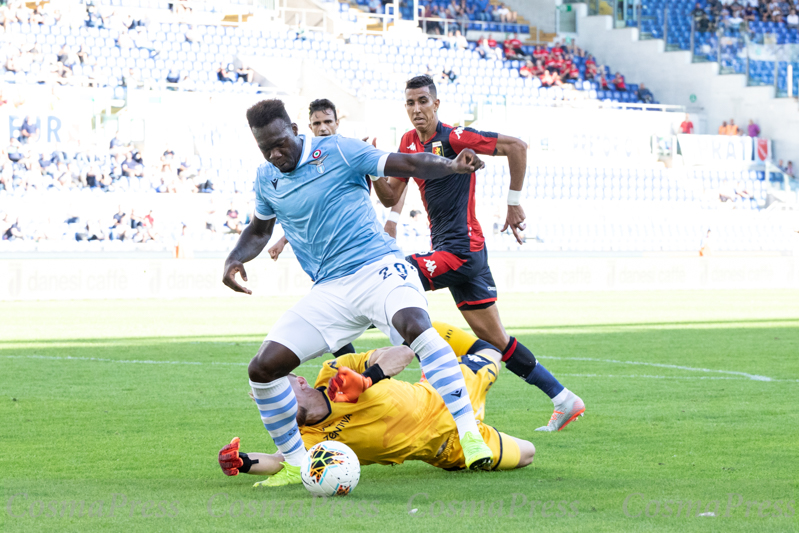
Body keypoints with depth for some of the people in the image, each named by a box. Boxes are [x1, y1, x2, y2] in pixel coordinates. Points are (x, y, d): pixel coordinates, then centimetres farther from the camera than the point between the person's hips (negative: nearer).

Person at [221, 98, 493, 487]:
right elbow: (259, 229, 31)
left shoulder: (337, 151, -3)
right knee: (263, 367, -7)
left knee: (414, 325, -36)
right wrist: (234, 259, 11)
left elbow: (410, 165, -6)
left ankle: (470, 436, -35)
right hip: (329, 291, 5)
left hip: (377, 267, -5)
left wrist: (452, 165, -25)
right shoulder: (266, 179, 13)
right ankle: (295, 465, 10)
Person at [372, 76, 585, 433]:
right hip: (445, 249, 9)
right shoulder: (410, 143, 13)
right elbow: (391, 198, 16)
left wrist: (514, 202, -10)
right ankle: (563, 399, 15)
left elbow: (516, 146, -12)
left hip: (460, 249, -9)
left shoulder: (453, 138, -10)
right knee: (493, 338, 9)